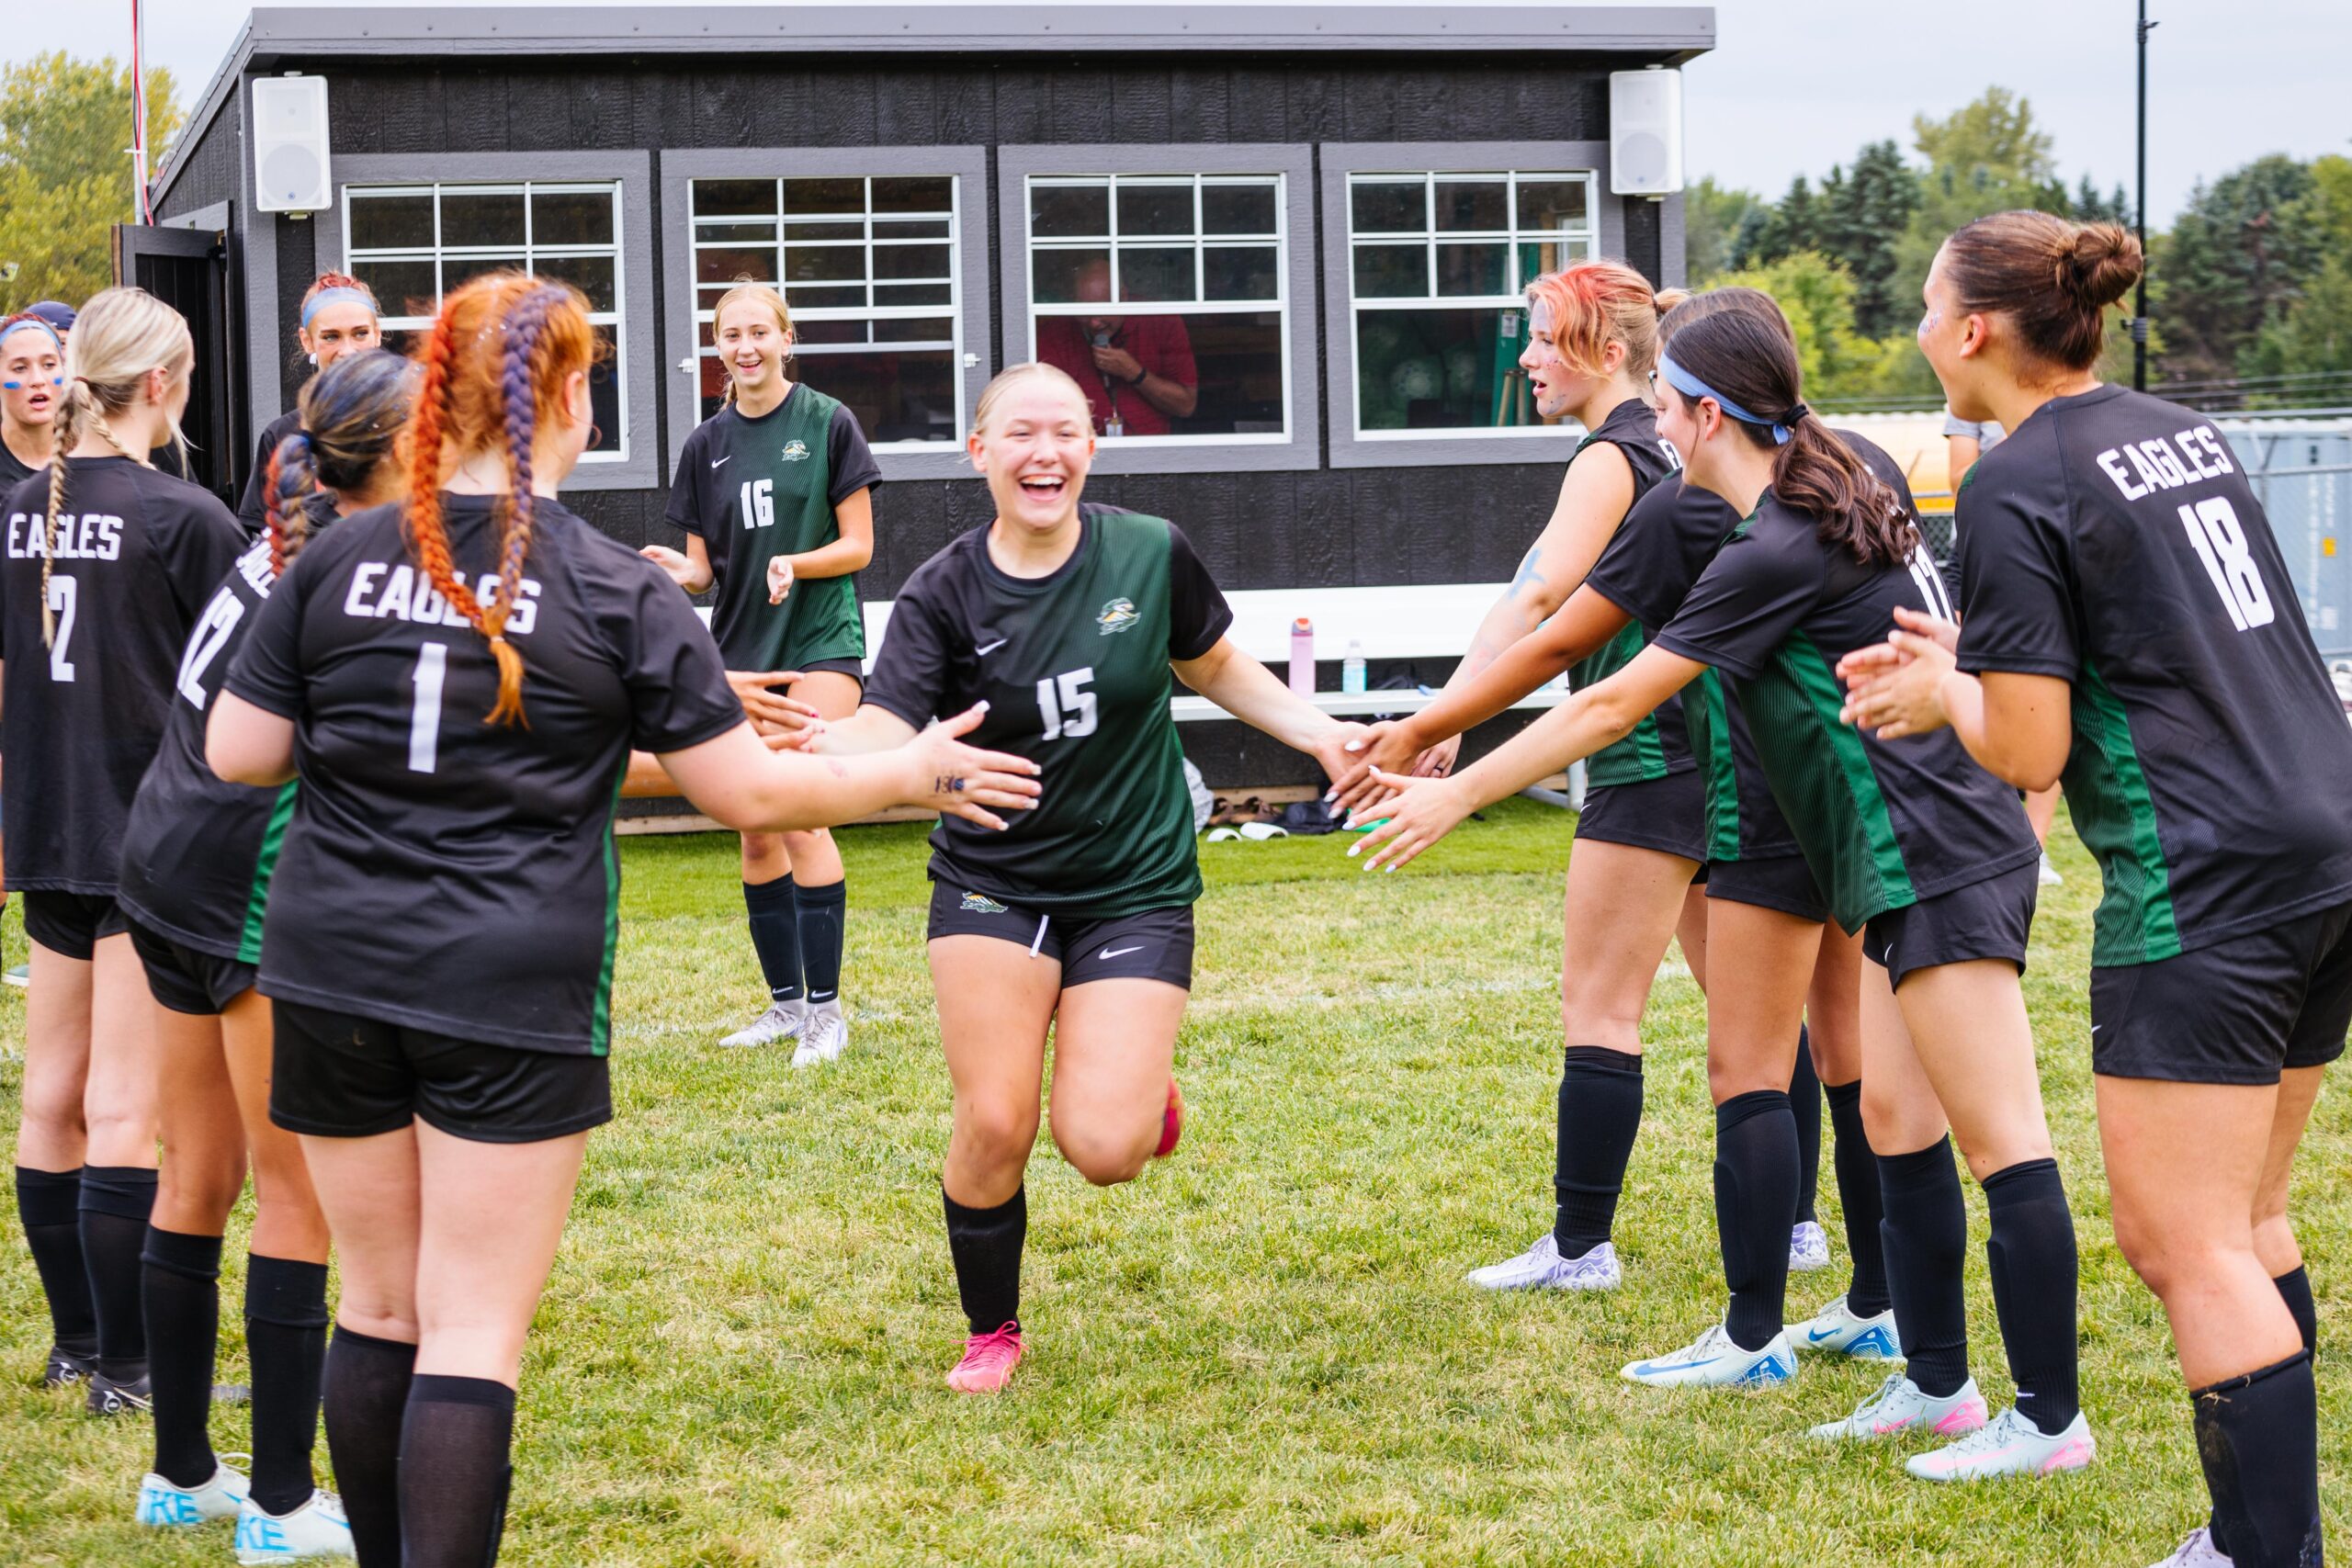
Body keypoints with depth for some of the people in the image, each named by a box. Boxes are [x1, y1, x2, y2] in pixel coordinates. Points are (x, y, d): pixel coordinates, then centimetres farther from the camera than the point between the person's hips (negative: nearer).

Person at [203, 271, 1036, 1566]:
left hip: (334, 976, 4)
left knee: (378, 1309, 16)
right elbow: (751, 792, -3)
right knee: (473, 1333, -1)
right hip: (516, 993, -3)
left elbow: (237, 755, 2)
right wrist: (917, 774, 12)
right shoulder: (620, 595, -6)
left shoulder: (336, 560, 0)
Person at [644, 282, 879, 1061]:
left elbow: (858, 545, -3)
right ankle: (785, 1003, 18)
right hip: (741, 648, 5)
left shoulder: (827, 424, -3)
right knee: (756, 833, 7)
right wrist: (679, 570, -12)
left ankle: (825, 1010, -8)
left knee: (802, 818, -14)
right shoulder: (706, 444, 8)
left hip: (820, 639, -5)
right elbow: (703, 565, 11)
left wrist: (794, 564, -21)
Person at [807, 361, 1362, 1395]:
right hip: (993, 885, 0)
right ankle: (992, 1333, 20)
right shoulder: (944, 595, -10)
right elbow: (885, 733, -23)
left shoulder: (1152, 555, -6)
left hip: (1134, 886, 0)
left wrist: (1316, 731, 2)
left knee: (1103, 1149, -14)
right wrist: (807, 736, -44)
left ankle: (1141, 1085, 26)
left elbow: (1215, 668, 13)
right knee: (993, 1124, -8)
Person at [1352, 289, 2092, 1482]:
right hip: (1910, 858, 10)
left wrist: (1456, 793, -5)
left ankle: (2049, 1418, -6)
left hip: (1939, 857, -10)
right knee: (1896, 1116, 13)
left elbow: (1612, 705, -13)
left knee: (1998, 1136, -8)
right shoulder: (1857, 485, 10)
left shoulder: (1774, 552, -17)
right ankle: (1938, 1383, 19)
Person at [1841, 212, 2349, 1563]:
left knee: (2185, 1249, -5)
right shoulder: (2188, 432, 15)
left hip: (2205, 884, -9)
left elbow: (2029, 753, -11)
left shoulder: (2016, 487, -9)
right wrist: (1975, 662, 23)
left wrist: (1944, 692, 9)